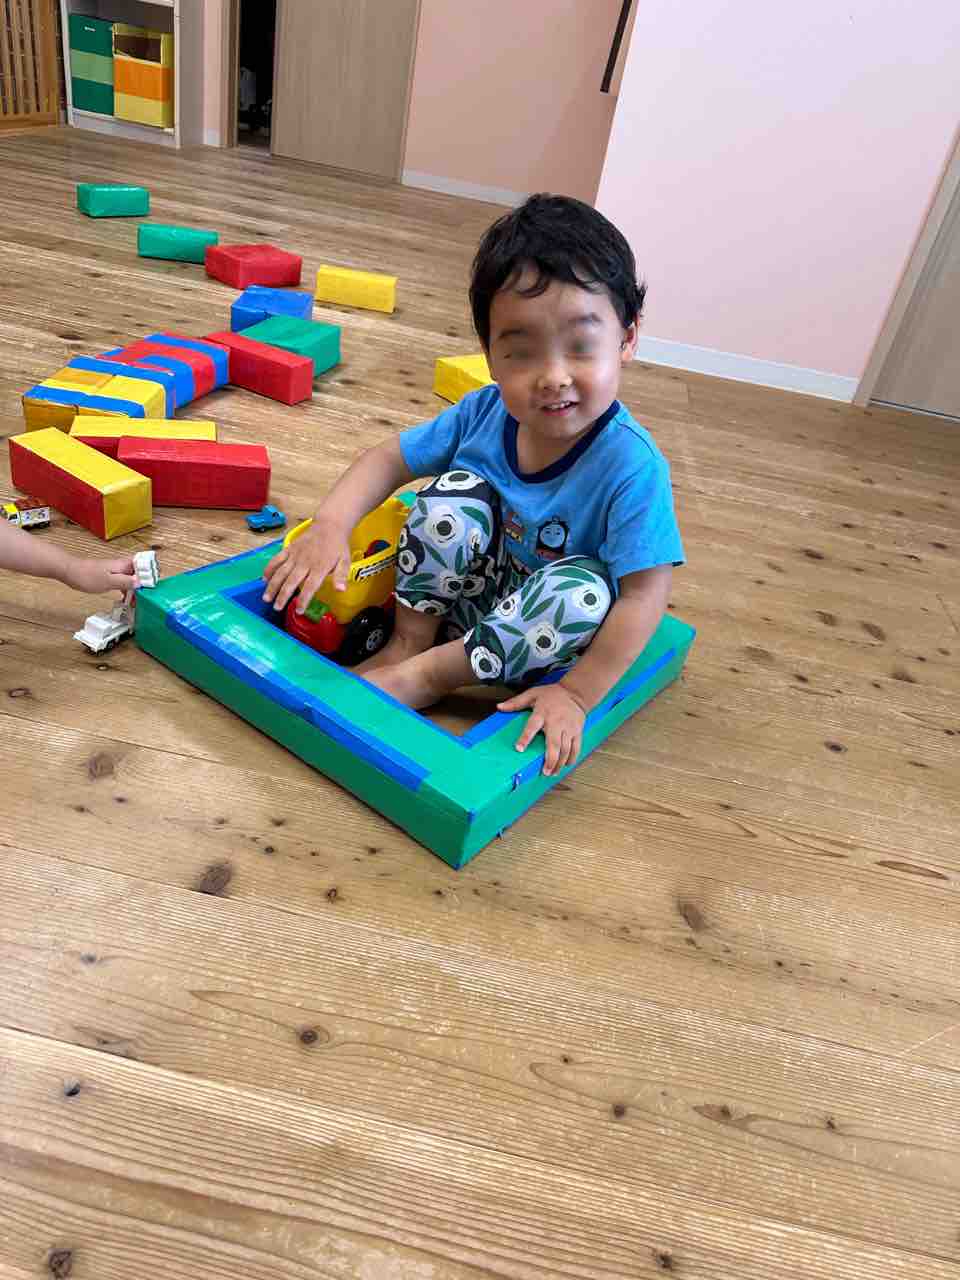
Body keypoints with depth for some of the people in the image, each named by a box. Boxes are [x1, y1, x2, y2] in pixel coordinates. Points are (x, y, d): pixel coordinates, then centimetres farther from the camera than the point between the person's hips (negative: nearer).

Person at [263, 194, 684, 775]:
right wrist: (331, 524, -23)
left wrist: (576, 693, -28)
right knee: (454, 492, -24)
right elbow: (389, 458, -5)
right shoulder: (485, 412, -16)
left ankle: (423, 675, -19)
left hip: (538, 622, -2)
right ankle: (409, 641, -8)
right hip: (462, 592, 3)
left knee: (585, 589, -36)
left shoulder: (631, 464, -28)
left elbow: (645, 594, -27)